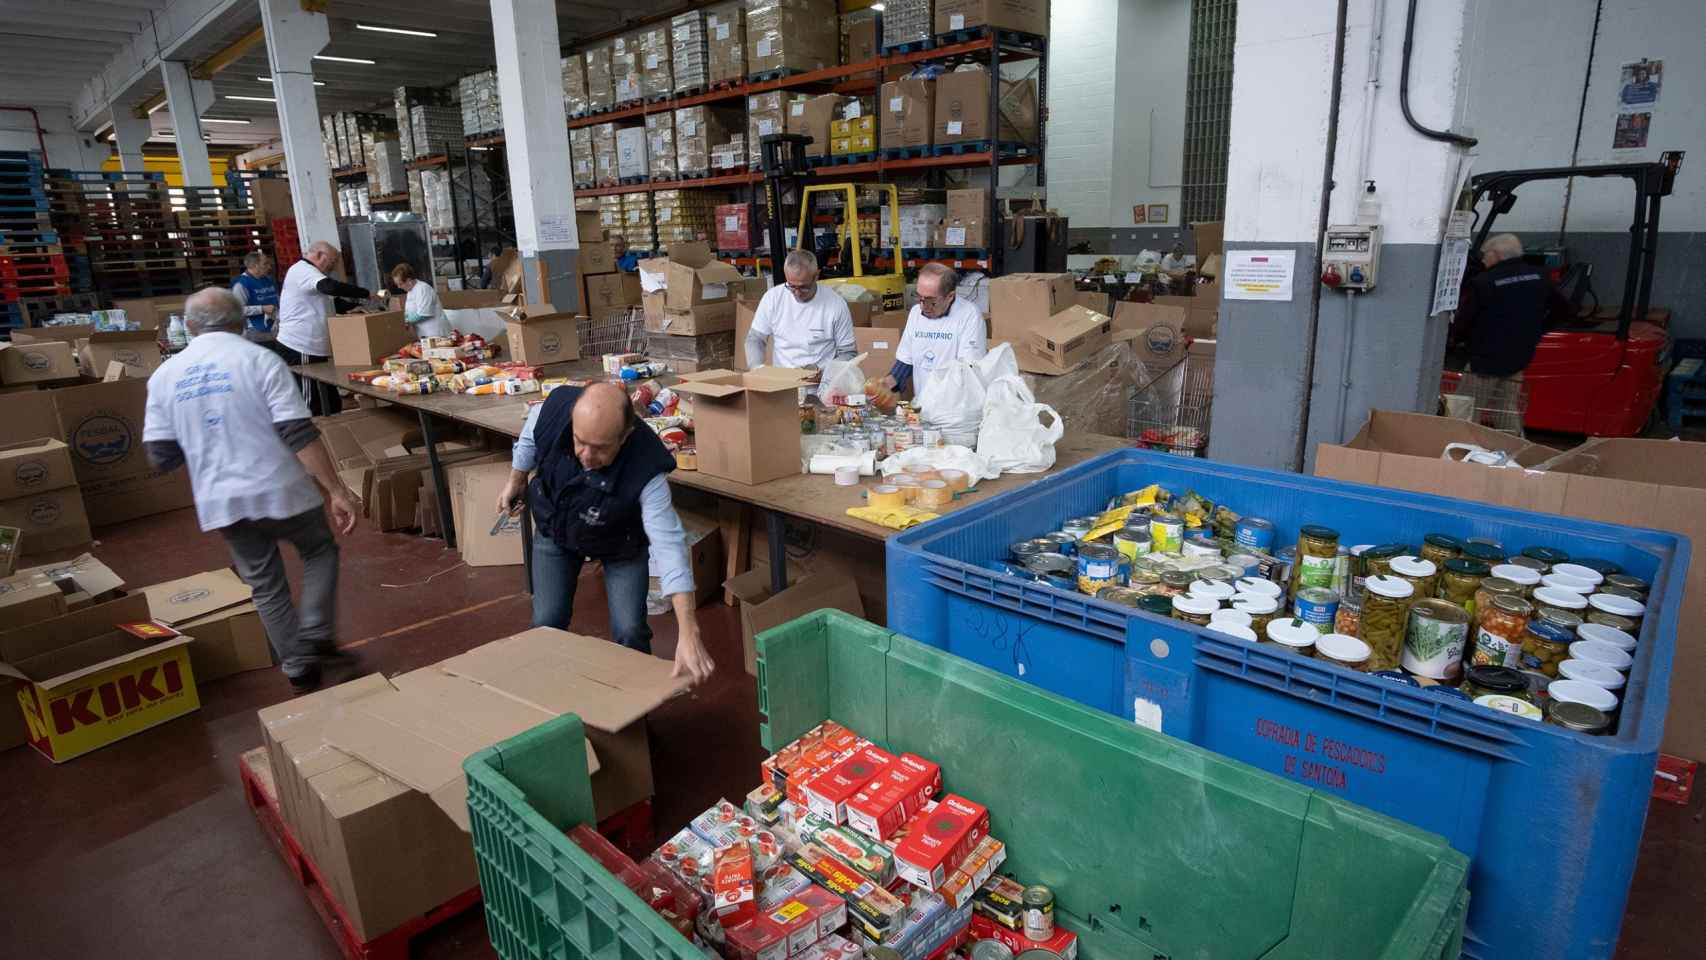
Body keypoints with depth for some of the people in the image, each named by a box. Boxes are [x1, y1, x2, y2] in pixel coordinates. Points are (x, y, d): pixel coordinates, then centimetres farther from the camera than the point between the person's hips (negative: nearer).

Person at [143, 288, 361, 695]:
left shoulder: (164, 376, 5)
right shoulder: (259, 360, -8)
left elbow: (161, 456, 5)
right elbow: (299, 434, -16)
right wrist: (335, 491, -14)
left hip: (220, 503, 4)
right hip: (279, 491, -4)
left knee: (266, 587, 16)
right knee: (320, 552, 20)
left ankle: (299, 669, 21)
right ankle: (315, 639, 8)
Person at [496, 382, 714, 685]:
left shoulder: (645, 471, -42)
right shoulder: (553, 411, -34)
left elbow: (668, 545, -45)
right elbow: (529, 438, -7)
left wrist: (688, 633, -50)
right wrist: (516, 482, 8)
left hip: (620, 543, -2)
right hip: (554, 529, 3)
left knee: (629, 631, -9)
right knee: (547, 623, 1)